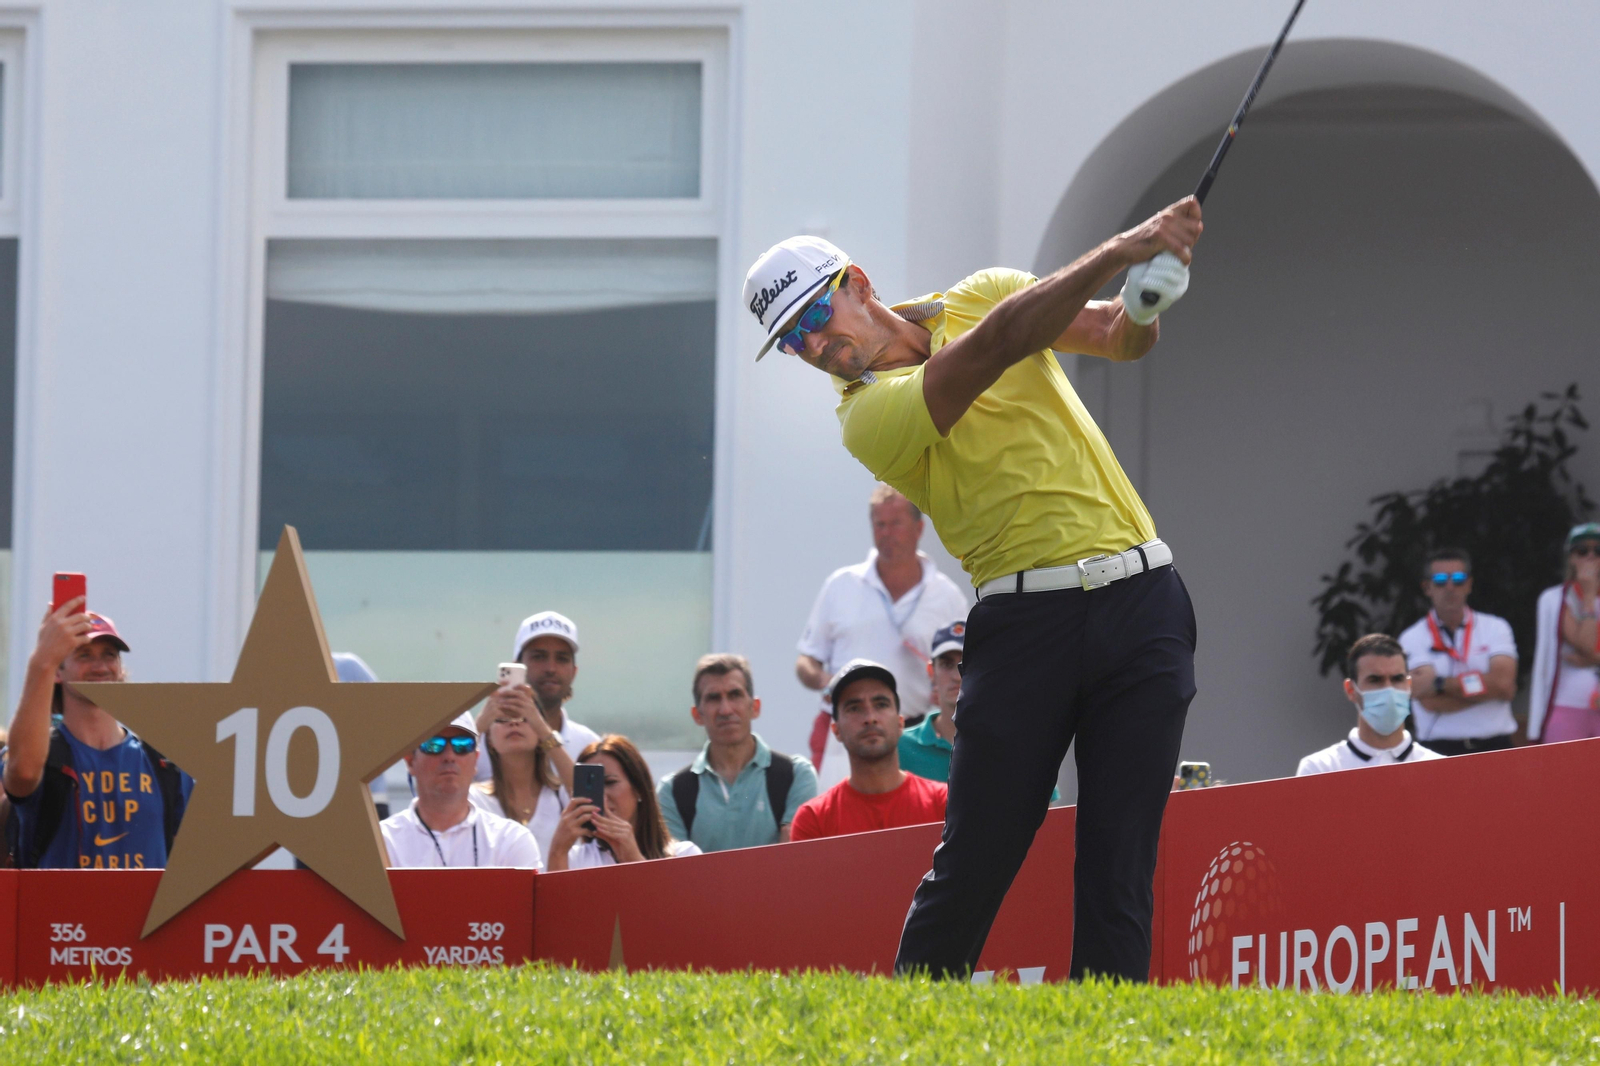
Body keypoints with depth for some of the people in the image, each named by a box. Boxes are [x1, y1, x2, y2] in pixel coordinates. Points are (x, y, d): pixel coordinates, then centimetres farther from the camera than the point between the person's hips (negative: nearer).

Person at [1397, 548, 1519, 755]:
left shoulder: (1495, 628, 10)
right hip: (1439, 751, -1)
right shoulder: (1412, 638, 4)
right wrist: (1486, 687, -4)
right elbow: (1431, 702, -8)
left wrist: (1440, 684, -7)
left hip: (1494, 746, 1)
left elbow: (1503, 683, -6)